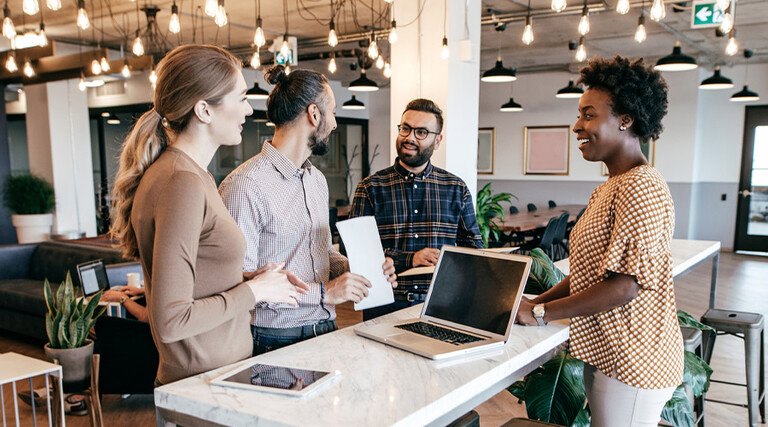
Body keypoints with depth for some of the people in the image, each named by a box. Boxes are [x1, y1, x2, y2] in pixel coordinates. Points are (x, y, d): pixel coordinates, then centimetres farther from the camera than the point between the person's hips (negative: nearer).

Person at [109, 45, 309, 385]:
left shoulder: (195, 177, 9)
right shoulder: (182, 183, -22)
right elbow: (171, 321, -24)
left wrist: (251, 278, 3)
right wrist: (254, 290, -15)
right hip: (204, 385, -9)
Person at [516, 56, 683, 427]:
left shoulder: (641, 188, -20)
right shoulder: (610, 186, 12)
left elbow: (625, 285, -25)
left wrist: (539, 312, -18)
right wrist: (538, 300, 2)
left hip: (630, 366, -9)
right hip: (604, 354, 9)